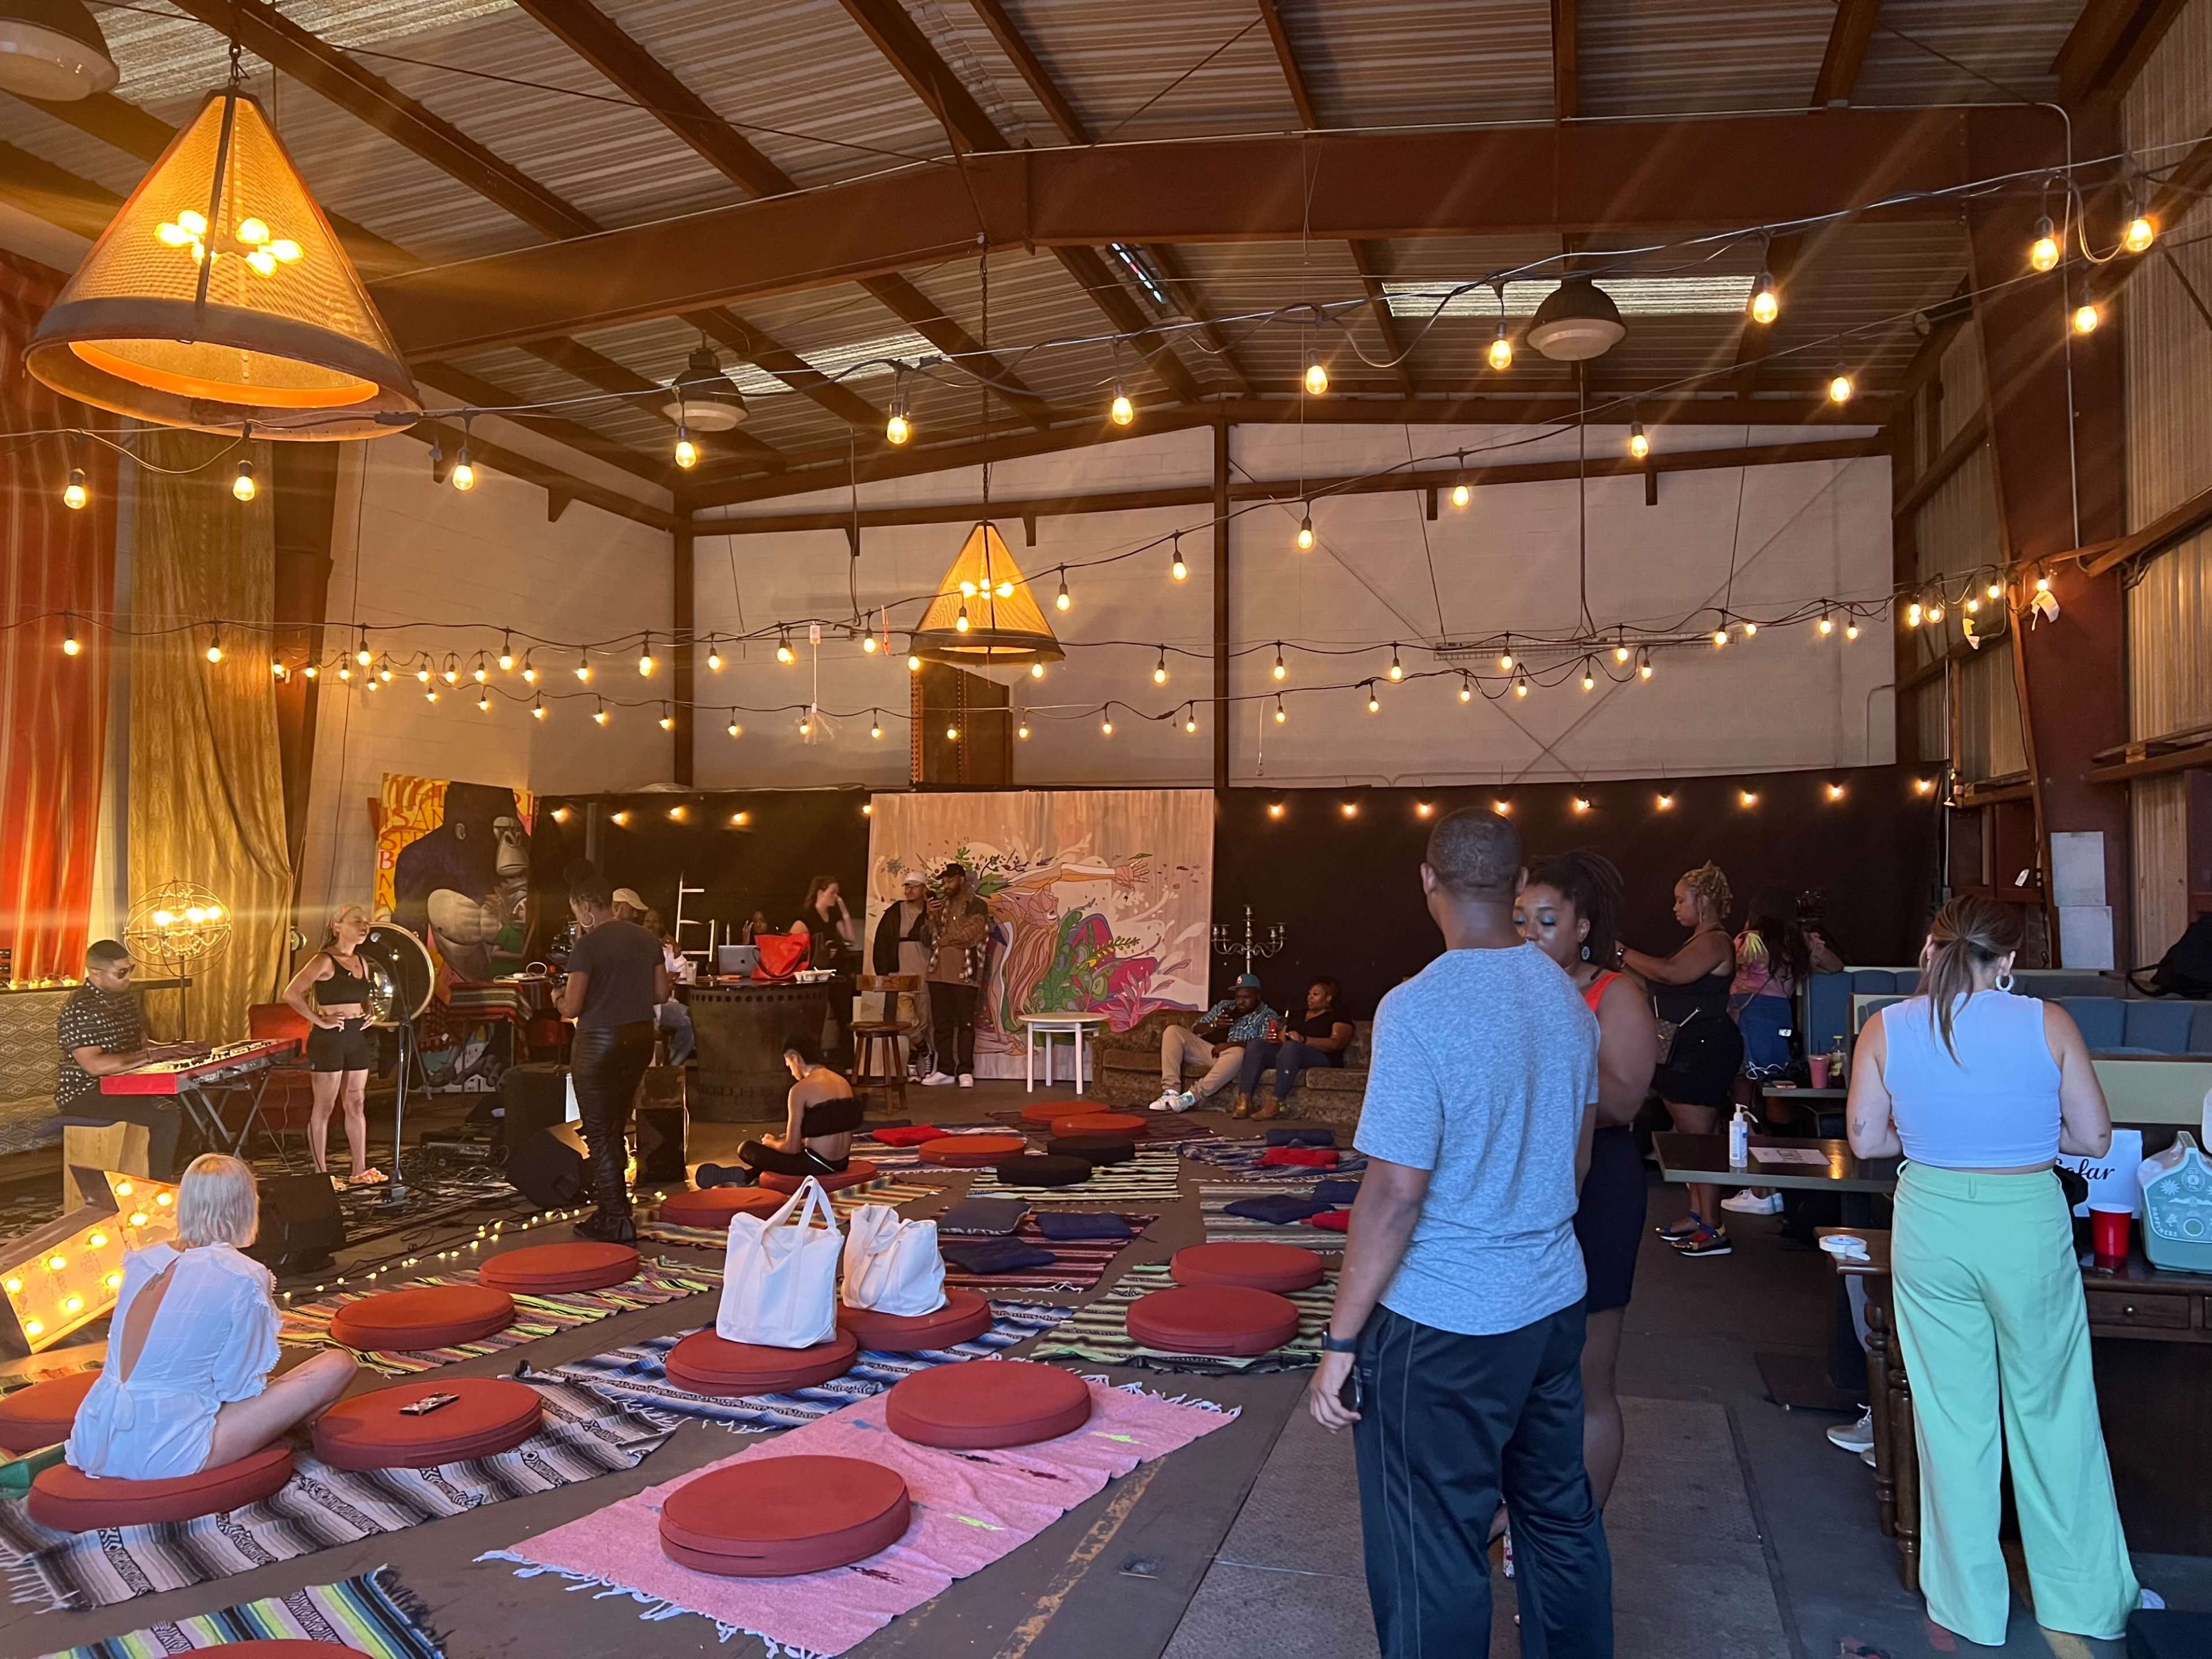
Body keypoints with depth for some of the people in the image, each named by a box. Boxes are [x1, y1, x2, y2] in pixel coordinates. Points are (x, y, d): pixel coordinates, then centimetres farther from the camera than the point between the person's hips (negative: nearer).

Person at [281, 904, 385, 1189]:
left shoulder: (362, 962, 13)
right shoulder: (324, 961, -11)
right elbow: (292, 994, -20)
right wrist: (320, 1020, -20)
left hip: (358, 1037, 8)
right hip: (329, 1038, -7)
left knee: (356, 1105, 10)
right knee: (324, 1107, 0)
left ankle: (360, 1170, 16)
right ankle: (321, 1173, 6)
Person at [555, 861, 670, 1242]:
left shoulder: (589, 944, -16)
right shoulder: (646, 938, 4)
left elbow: (571, 1008, -17)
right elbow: (661, 993, 7)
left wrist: (558, 999, 5)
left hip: (599, 1043, -7)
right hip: (640, 1039, 7)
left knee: (599, 1135, 3)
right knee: (615, 1130, 18)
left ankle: (617, 1221, 4)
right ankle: (609, 1211, 24)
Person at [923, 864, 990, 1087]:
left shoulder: (977, 906, -1)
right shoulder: (940, 905, 18)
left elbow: (969, 936, -12)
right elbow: (930, 938, 16)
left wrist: (943, 940, -1)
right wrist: (931, 917, -1)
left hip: (964, 973, -6)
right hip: (939, 972, 6)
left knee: (965, 1023, -2)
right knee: (941, 1023, 6)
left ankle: (965, 1071, 2)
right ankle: (944, 1070, 12)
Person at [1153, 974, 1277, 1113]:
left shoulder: (1268, 1016, 6)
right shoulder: (1224, 1006, 21)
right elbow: (1195, 1029, 17)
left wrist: (1232, 1044, -22)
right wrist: (1214, 1025, -5)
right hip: (1209, 1049, 5)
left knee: (1238, 1053, -41)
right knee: (1173, 1031, -14)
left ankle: (1192, 1096, -39)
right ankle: (1171, 1092, -25)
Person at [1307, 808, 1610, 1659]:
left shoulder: (1419, 1008, -21)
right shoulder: (1564, 994, 2)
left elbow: (1395, 1196, -21)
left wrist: (1340, 1341, -13)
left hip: (1443, 1324, -7)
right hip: (1553, 1303, 7)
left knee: (1433, 1553, 7)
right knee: (1560, 1514, 22)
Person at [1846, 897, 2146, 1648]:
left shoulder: (1886, 1029, -6)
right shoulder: (2047, 1023, -8)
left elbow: (1866, 1140, -1)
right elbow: (2094, 1138, -3)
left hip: (1932, 1226, 1)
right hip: (2028, 1225, 0)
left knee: (1953, 1420, 13)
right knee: (2052, 1415, 17)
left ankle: (1970, 1609, 26)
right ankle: (2084, 1604, 31)